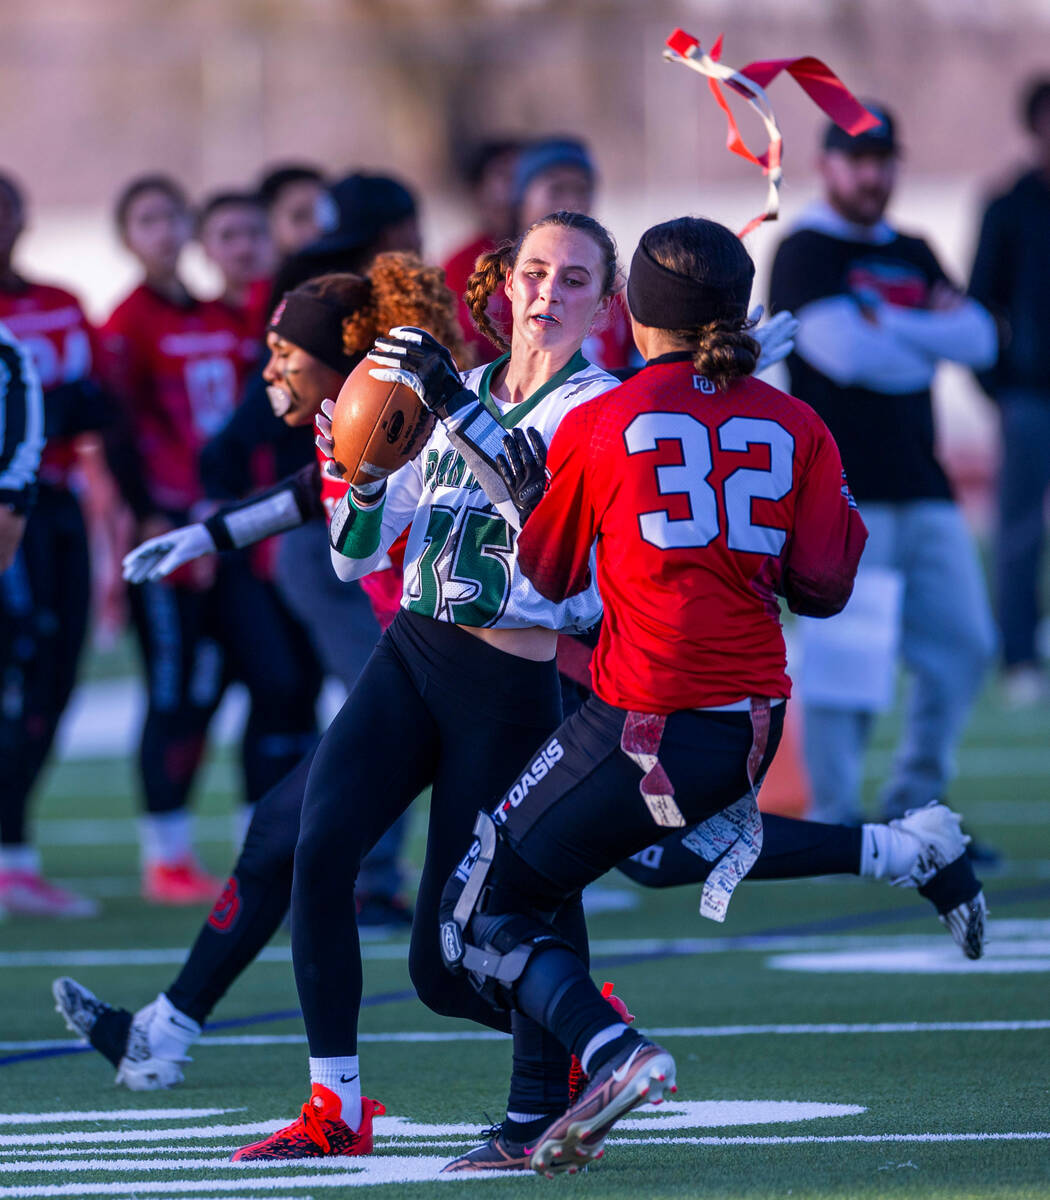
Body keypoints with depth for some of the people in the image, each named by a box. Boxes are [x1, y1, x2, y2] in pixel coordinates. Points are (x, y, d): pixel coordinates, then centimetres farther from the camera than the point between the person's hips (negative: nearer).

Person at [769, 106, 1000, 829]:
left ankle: (914, 810, 16)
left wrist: (888, 327, -7)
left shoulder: (914, 256, 19)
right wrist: (928, 347, -3)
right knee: (842, 658, -9)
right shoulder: (805, 253, -3)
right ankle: (835, 822, -1)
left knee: (963, 645, 5)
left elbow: (979, 339, 5)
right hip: (844, 493, -7)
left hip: (922, 490, 7)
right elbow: (844, 349, -18)